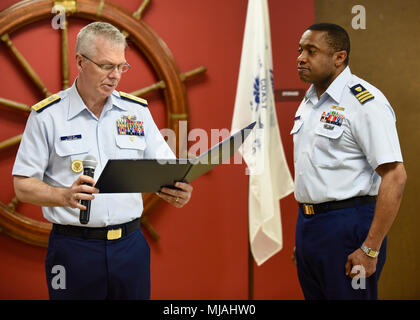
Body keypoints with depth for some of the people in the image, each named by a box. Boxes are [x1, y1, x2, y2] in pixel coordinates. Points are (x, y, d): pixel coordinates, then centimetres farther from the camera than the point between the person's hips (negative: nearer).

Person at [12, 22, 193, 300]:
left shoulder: (137, 110, 8)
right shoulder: (47, 116, -2)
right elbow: (23, 186, -3)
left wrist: (177, 191, -15)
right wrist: (65, 196, -21)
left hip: (130, 243, 3)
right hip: (74, 248, -3)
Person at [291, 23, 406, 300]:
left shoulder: (365, 102, -14)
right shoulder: (308, 102, 14)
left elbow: (394, 177, -19)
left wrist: (370, 249, -21)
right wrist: (302, 235, 18)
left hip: (347, 225, -8)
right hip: (308, 224, 8)